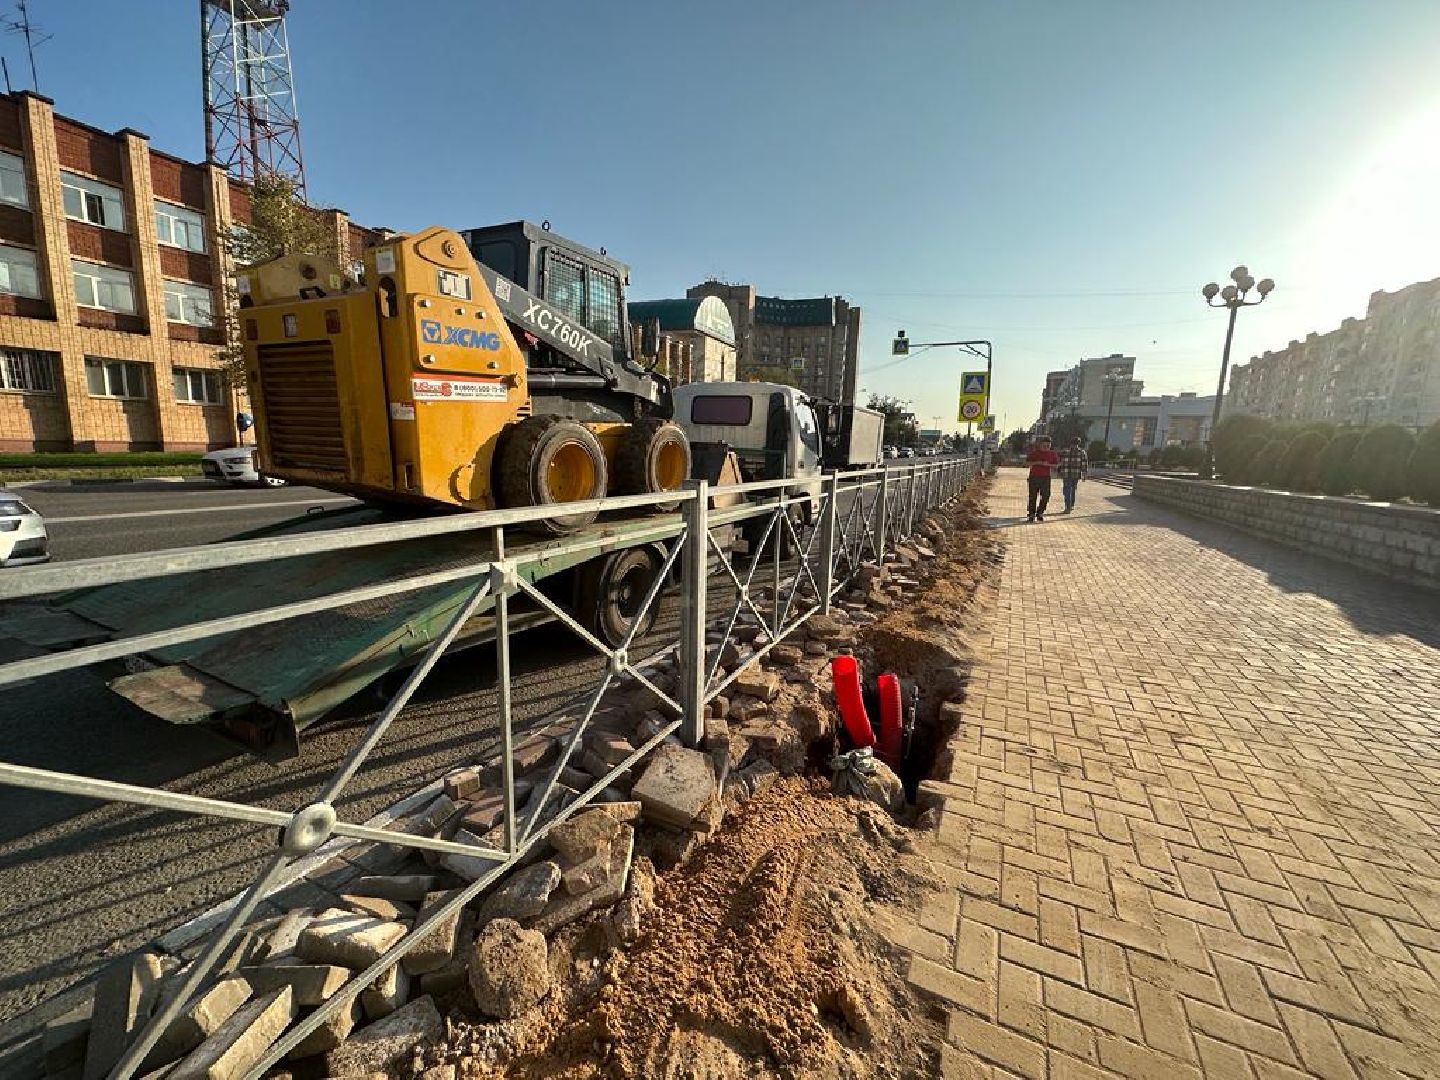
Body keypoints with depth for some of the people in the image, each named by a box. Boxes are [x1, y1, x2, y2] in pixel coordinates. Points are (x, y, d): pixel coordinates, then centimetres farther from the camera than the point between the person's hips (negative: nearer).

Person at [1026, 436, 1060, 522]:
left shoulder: (1052, 454, 7)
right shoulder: (1034, 452, 3)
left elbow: (1056, 466, 7)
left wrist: (1047, 464, -11)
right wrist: (1037, 462, -15)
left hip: (1046, 477, 2)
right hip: (1034, 477, -2)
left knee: (1045, 497, 0)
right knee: (1033, 496, 0)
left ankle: (1040, 513, 13)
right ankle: (1031, 514, 7)